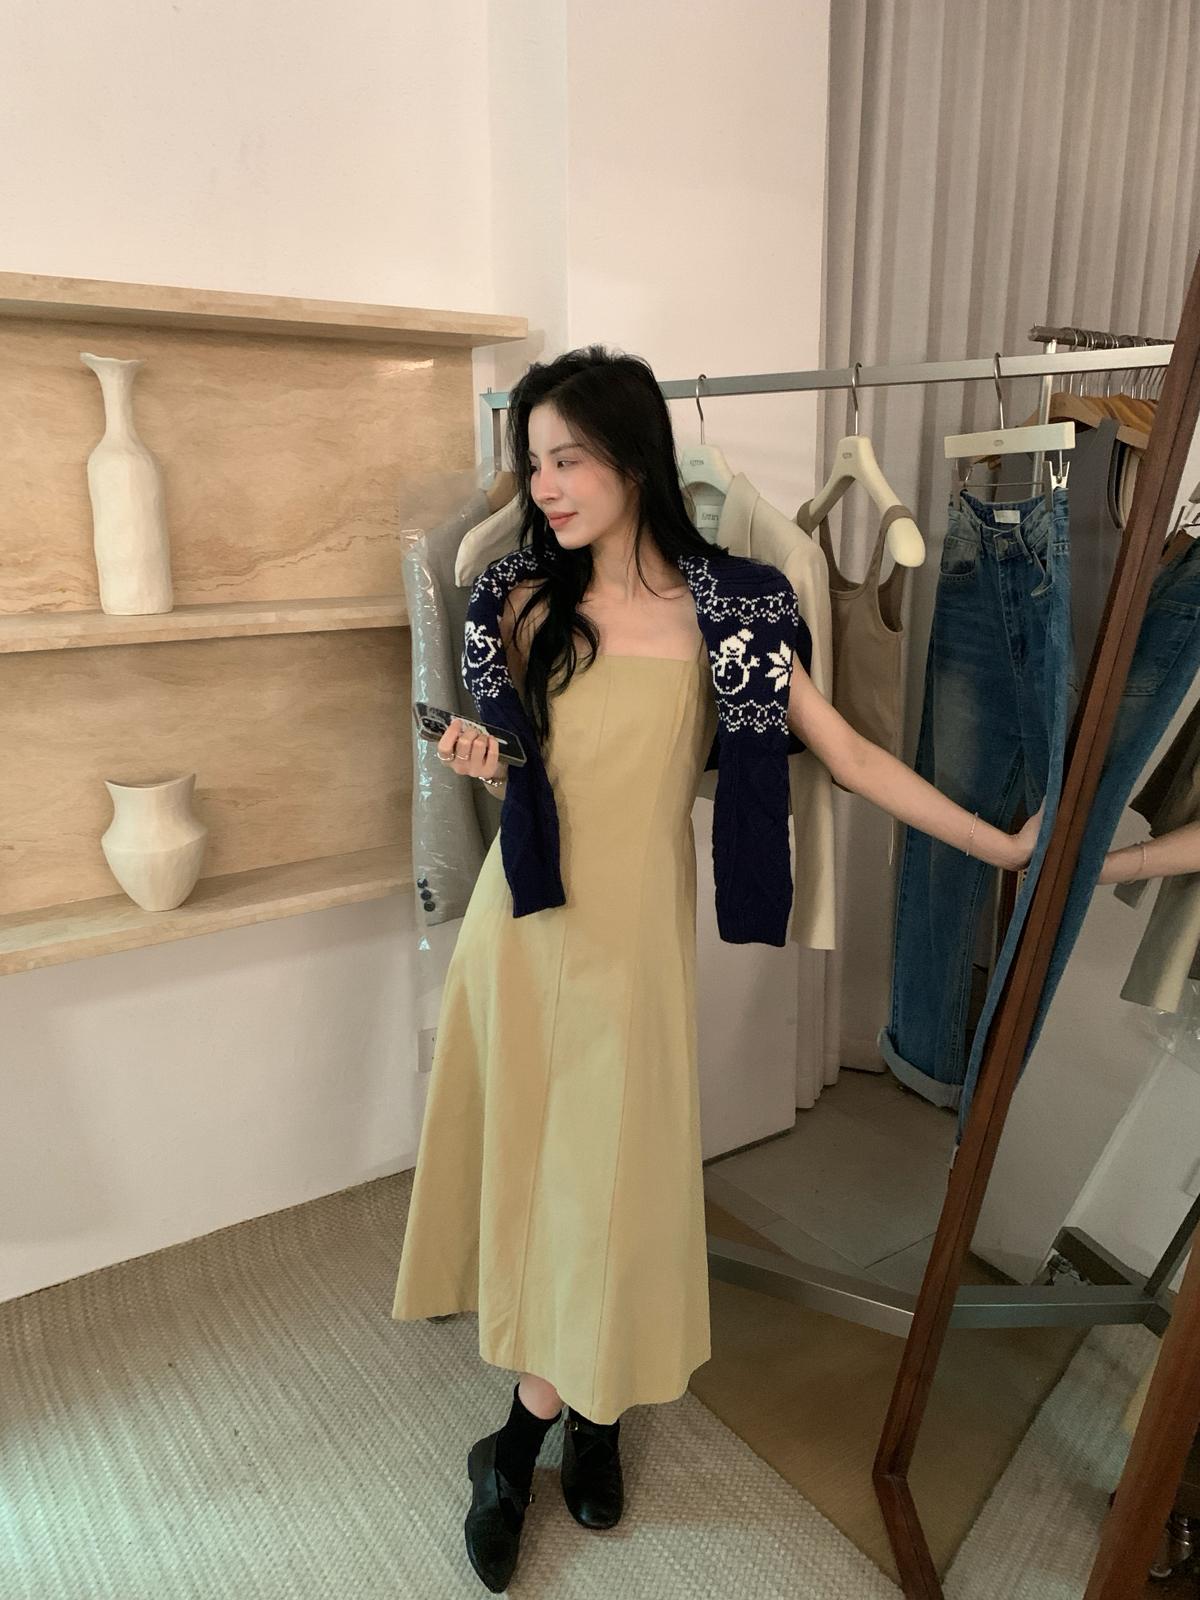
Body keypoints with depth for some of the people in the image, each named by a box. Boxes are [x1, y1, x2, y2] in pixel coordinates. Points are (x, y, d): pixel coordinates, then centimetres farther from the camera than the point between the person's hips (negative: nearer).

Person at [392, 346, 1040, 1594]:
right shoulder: (531, 608, 2)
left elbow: (850, 757, -3)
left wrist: (1004, 845, -3)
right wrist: (483, 768, -10)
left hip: (631, 936, -2)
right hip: (521, 924, 3)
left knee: (607, 1185, 6)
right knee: (532, 1171, 9)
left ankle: (521, 1443, 30)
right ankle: (589, 1414, 34)